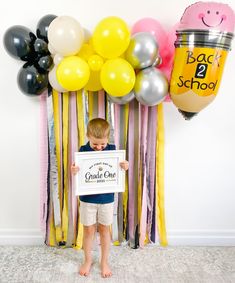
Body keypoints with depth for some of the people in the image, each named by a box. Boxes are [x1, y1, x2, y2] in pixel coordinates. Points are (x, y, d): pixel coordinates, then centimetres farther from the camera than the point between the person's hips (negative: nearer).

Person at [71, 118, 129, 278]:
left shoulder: (112, 149, -6)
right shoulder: (83, 150, -9)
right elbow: (79, 174, -7)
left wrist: (124, 167, -19)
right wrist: (74, 171, -29)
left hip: (107, 199, 1)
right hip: (87, 198, 0)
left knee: (104, 230, 14)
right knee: (88, 230, 13)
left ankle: (105, 261, 33)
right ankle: (88, 260, 34)